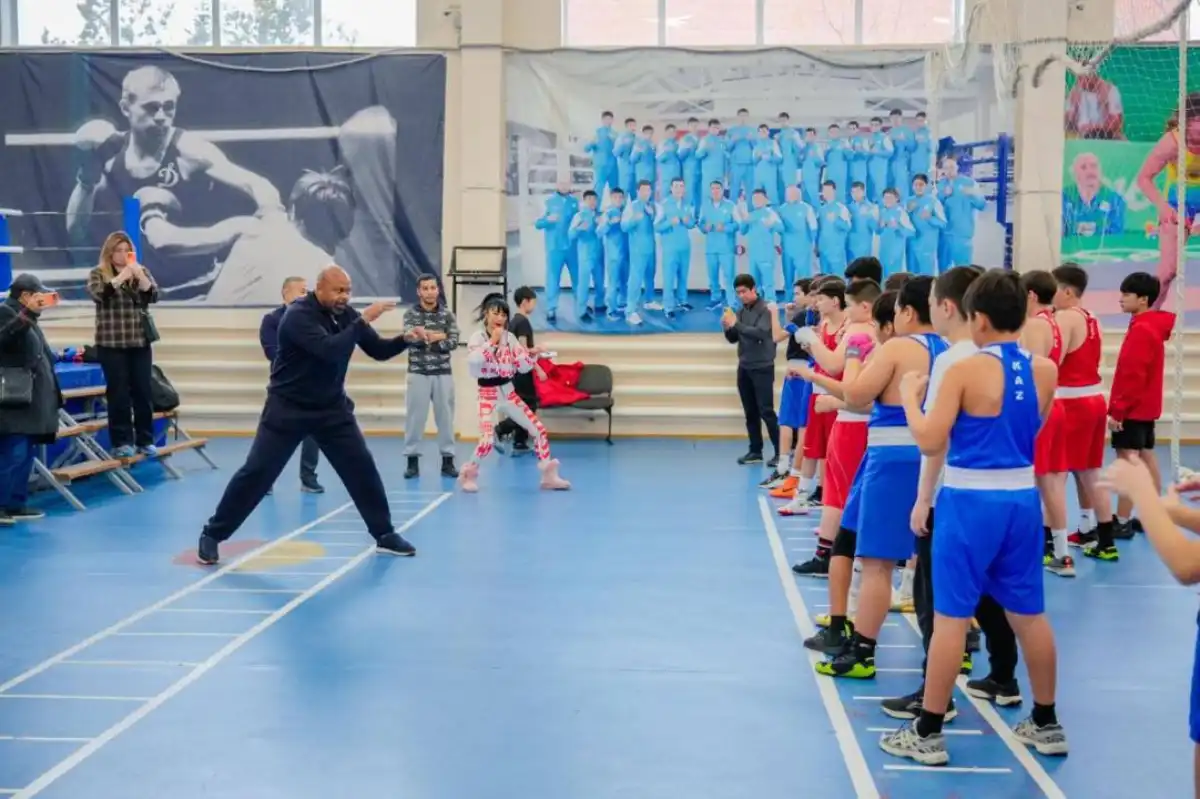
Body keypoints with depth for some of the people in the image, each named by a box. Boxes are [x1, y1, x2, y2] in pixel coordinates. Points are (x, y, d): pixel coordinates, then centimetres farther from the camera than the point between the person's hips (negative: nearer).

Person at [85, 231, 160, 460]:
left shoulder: (141, 271, 10)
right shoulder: (98, 273, 1)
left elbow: (153, 296, -3)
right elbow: (97, 295, -17)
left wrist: (139, 275, -19)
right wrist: (121, 277, -27)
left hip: (140, 341, 3)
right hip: (111, 343, -3)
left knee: (142, 391, 4)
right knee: (118, 392, -2)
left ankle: (145, 440, 12)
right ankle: (121, 441, 4)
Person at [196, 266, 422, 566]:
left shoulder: (346, 314, -1)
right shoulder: (298, 315, -21)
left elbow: (379, 351, 2)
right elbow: (329, 350, -36)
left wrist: (405, 339, -16)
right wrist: (363, 321, -35)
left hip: (332, 407, 6)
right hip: (288, 407, -5)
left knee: (363, 468, 1)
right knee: (257, 472, -5)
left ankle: (385, 535, 14)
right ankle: (212, 535, 8)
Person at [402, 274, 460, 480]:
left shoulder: (447, 315, 5)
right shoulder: (411, 314, 2)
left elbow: (453, 342, -7)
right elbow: (411, 337, -15)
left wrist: (426, 337, -13)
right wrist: (437, 337, -24)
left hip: (442, 374, 1)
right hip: (418, 373, -1)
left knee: (445, 417, 3)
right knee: (415, 417, 0)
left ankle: (447, 461, 10)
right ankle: (412, 461, 8)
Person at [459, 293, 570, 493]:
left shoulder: (509, 337, 5)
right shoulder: (477, 337, -7)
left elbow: (522, 367, 6)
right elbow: (473, 361, -27)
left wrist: (531, 355, -13)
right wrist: (493, 341, -23)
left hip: (508, 392, 5)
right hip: (488, 394, -5)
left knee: (538, 429, 3)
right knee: (487, 440, -21)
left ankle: (549, 476, 15)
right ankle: (469, 475, 5)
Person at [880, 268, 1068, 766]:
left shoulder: (965, 371, -13)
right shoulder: (1044, 371, 3)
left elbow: (929, 442, -15)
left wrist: (910, 396, -2)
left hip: (970, 501, -5)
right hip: (1022, 499, 6)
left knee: (950, 616, -1)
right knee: (1029, 613, 16)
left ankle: (928, 733, 6)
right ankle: (1046, 723, 28)